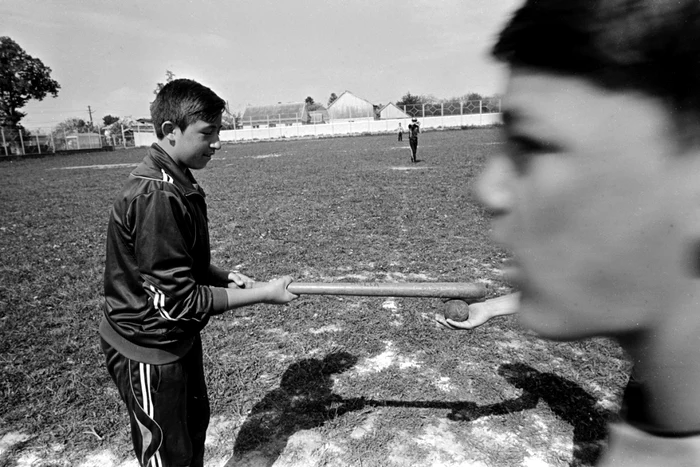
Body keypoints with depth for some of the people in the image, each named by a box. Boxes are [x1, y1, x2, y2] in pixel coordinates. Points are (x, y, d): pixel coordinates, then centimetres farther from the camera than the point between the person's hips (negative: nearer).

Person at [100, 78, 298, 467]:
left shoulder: (177, 183, 2)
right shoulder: (156, 197, -29)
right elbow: (176, 301, -28)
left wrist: (224, 276, -2)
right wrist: (261, 294, -21)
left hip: (177, 339, 9)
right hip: (147, 351, -9)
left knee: (196, 420, 26)